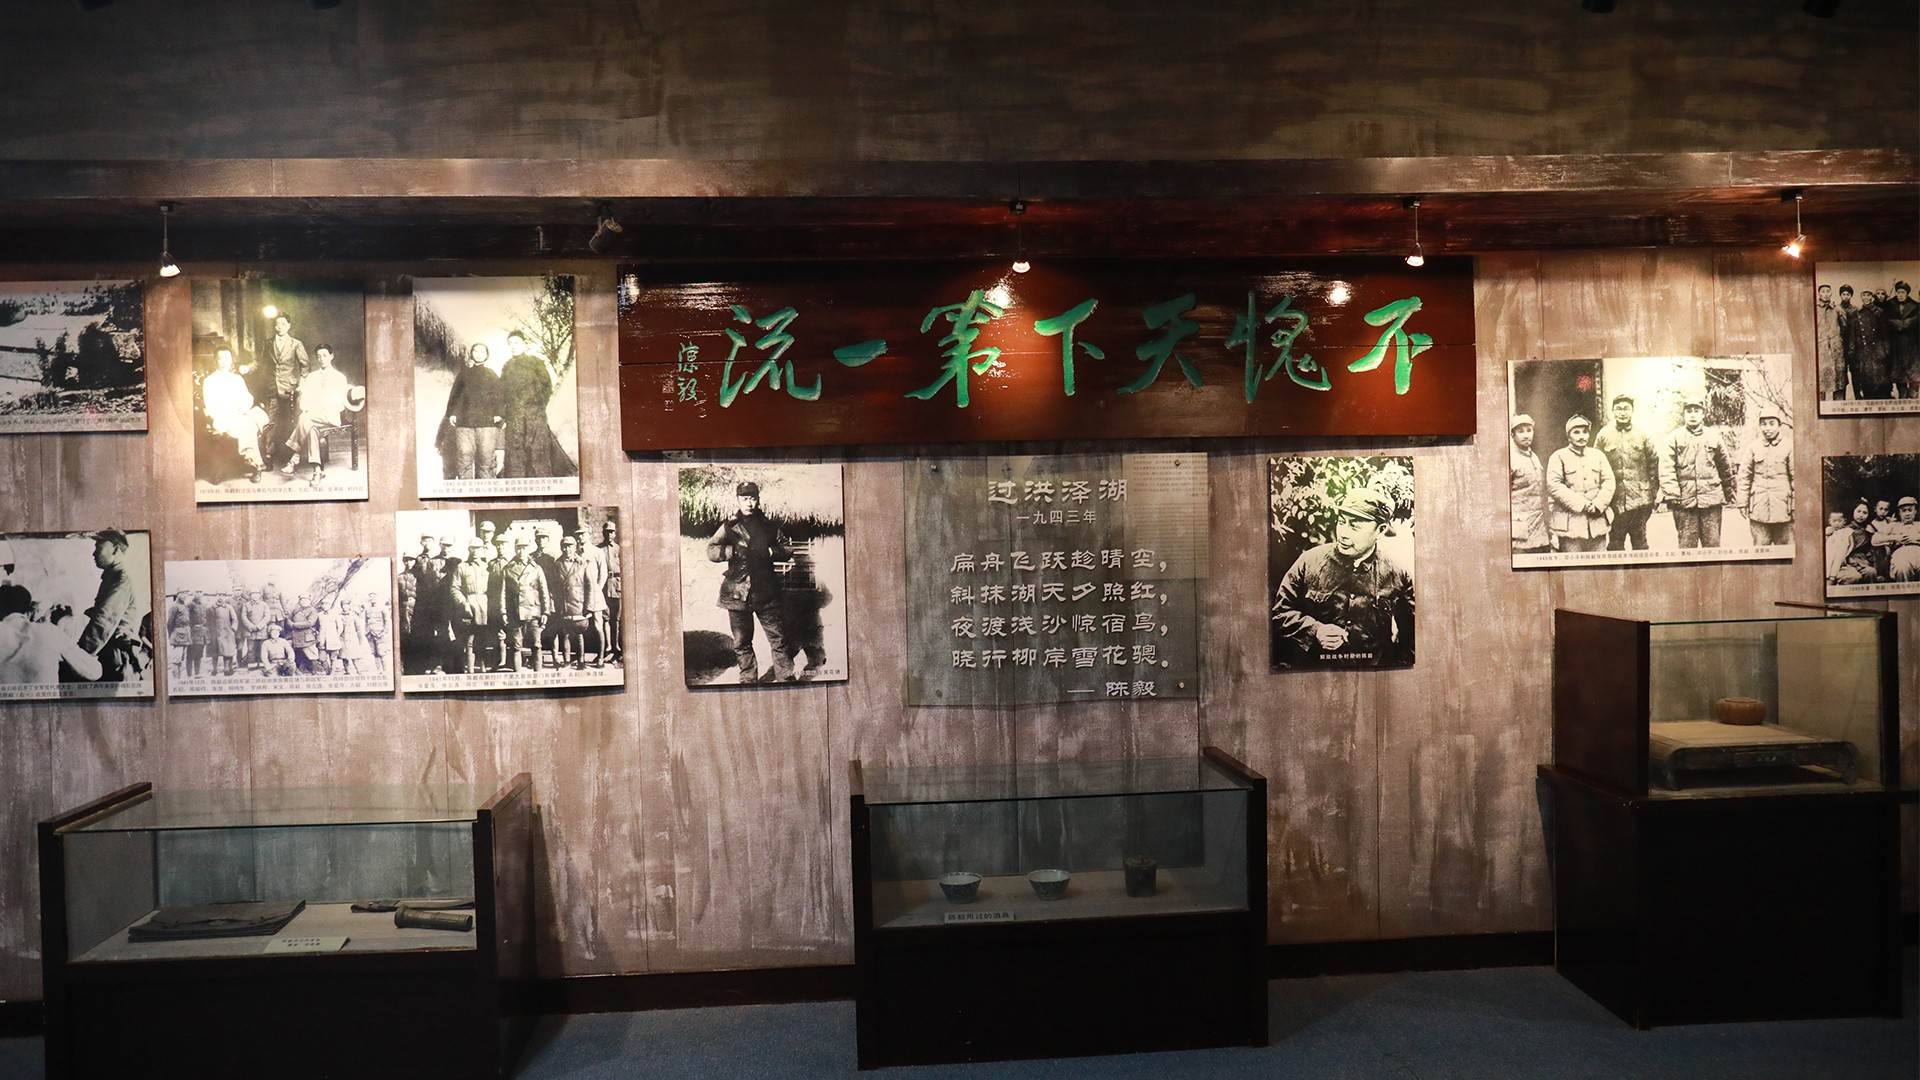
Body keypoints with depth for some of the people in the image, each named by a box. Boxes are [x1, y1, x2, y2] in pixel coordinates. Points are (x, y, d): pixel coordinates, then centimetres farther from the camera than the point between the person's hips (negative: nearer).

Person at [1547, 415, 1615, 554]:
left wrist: (1598, 505, -9)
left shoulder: (1598, 455, 16)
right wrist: (1580, 504, -15)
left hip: (1597, 521, 4)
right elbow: (1553, 486, -10)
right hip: (1570, 524, -4)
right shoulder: (1558, 457, 1)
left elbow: (1609, 482, 8)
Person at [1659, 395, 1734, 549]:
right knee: (1687, 546, 1)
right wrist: (1671, 495, -17)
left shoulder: (1713, 438, 11)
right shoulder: (1673, 439, 1)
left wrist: (1729, 493, 21)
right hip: (1684, 501, -2)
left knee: (1713, 545, 5)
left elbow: (1725, 467, 19)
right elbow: (1666, 470, -7)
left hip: (1711, 501, 2)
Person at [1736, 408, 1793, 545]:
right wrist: (1742, 503, 3)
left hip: (1782, 507, -1)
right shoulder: (1753, 448, 5)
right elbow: (1744, 477, 7)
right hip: (1759, 508, 1)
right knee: (1760, 548, 3)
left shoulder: (1788, 448, 2)